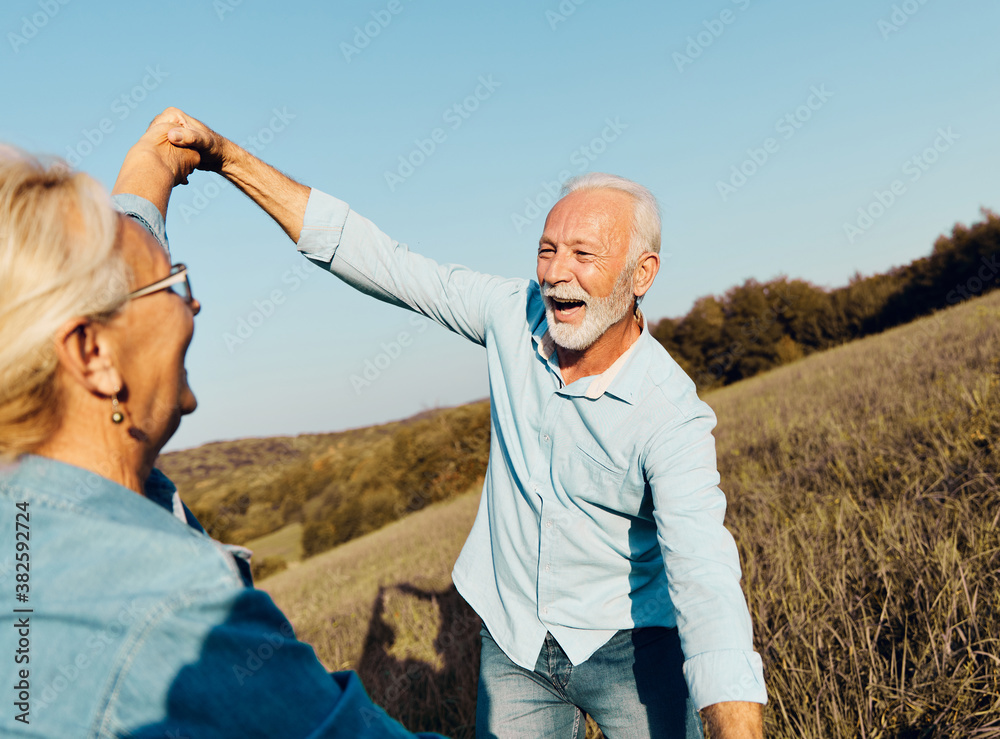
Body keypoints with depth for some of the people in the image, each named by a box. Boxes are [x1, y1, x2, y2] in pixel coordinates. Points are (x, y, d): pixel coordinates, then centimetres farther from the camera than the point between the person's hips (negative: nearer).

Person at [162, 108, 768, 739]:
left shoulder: (672, 417, -24)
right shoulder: (515, 315, -12)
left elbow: (706, 581, -32)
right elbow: (377, 261, -10)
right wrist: (226, 157, -12)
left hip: (631, 648, -3)